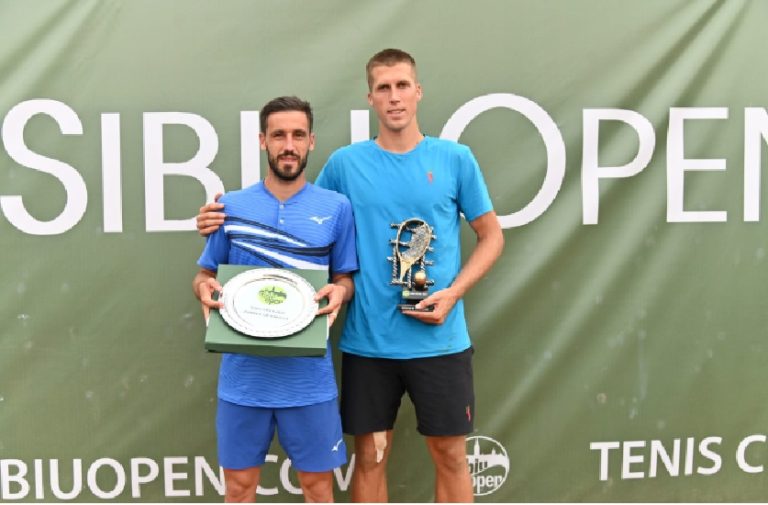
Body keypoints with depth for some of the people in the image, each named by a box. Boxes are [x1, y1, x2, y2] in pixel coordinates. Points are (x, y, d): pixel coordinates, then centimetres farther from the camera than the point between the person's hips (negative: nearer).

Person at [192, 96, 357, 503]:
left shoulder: (336, 208, 1)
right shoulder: (231, 206, 3)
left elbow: (345, 278, 8)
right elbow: (204, 274, 9)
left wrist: (339, 292, -15)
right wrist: (205, 289, -14)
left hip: (308, 375, 0)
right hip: (243, 373, 1)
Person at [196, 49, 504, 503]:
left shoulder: (455, 159, -1)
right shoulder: (345, 163, 1)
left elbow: (492, 236, 5)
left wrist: (453, 293, -9)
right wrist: (227, 220, -3)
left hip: (440, 340, 0)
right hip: (368, 341, 1)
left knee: (450, 454, 9)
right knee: (370, 456, 11)